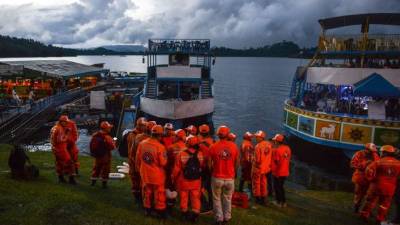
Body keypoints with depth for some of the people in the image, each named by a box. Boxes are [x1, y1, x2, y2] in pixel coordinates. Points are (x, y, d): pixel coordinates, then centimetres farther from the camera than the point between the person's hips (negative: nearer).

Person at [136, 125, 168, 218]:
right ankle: (160, 211, 21)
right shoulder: (160, 147, -23)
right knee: (159, 193, 11)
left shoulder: (142, 144, -7)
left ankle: (147, 209, 33)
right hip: (157, 175, -4)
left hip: (145, 173, 5)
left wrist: (139, 169, 18)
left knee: (147, 191, 20)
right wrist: (165, 157, 3)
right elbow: (163, 163, -17)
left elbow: (138, 159, 3)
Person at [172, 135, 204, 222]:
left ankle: (185, 212, 34)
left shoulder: (181, 154, -21)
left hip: (184, 180, -1)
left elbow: (177, 169, -13)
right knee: (195, 198, 15)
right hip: (196, 181, 1)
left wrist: (173, 177, 4)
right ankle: (195, 214, 19)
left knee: (184, 197, 19)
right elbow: (203, 166, 2)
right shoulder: (200, 154, -12)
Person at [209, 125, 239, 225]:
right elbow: (237, 162, 3)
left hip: (217, 177, -2)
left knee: (217, 199, 15)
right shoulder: (234, 146, -6)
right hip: (230, 177, 2)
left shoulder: (213, 147, -12)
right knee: (227, 199, 18)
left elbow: (209, 163, -4)